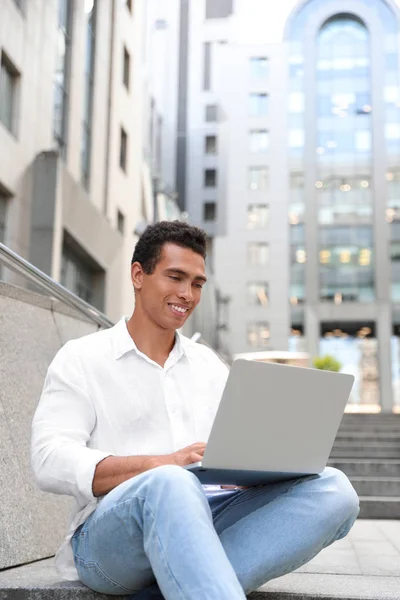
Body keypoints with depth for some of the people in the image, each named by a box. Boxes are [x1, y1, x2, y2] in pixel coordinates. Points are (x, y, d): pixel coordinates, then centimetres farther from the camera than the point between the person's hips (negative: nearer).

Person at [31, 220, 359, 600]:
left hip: (203, 521, 6)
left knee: (332, 490, -20)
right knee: (170, 485, -40)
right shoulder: (82, 359, 6)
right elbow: (50, 462, -8)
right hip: (107, 535, -5)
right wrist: (163, 464, -22)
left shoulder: (209, 364, 23)